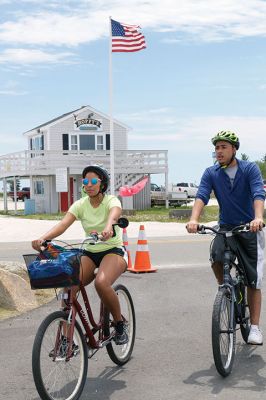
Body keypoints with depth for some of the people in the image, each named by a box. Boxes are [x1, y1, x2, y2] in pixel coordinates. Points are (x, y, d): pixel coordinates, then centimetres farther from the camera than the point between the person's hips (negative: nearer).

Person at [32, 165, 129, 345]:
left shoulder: (111, 201, -10)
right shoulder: (80, 205, -1)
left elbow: (114, 215, -35)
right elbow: (63, 224, -17)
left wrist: (108, 228, -60)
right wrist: (42, 238, -37)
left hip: (114, 251, -4)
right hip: (90, 253, 4)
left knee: (101, 282, -34)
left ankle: (120, 325, -11)